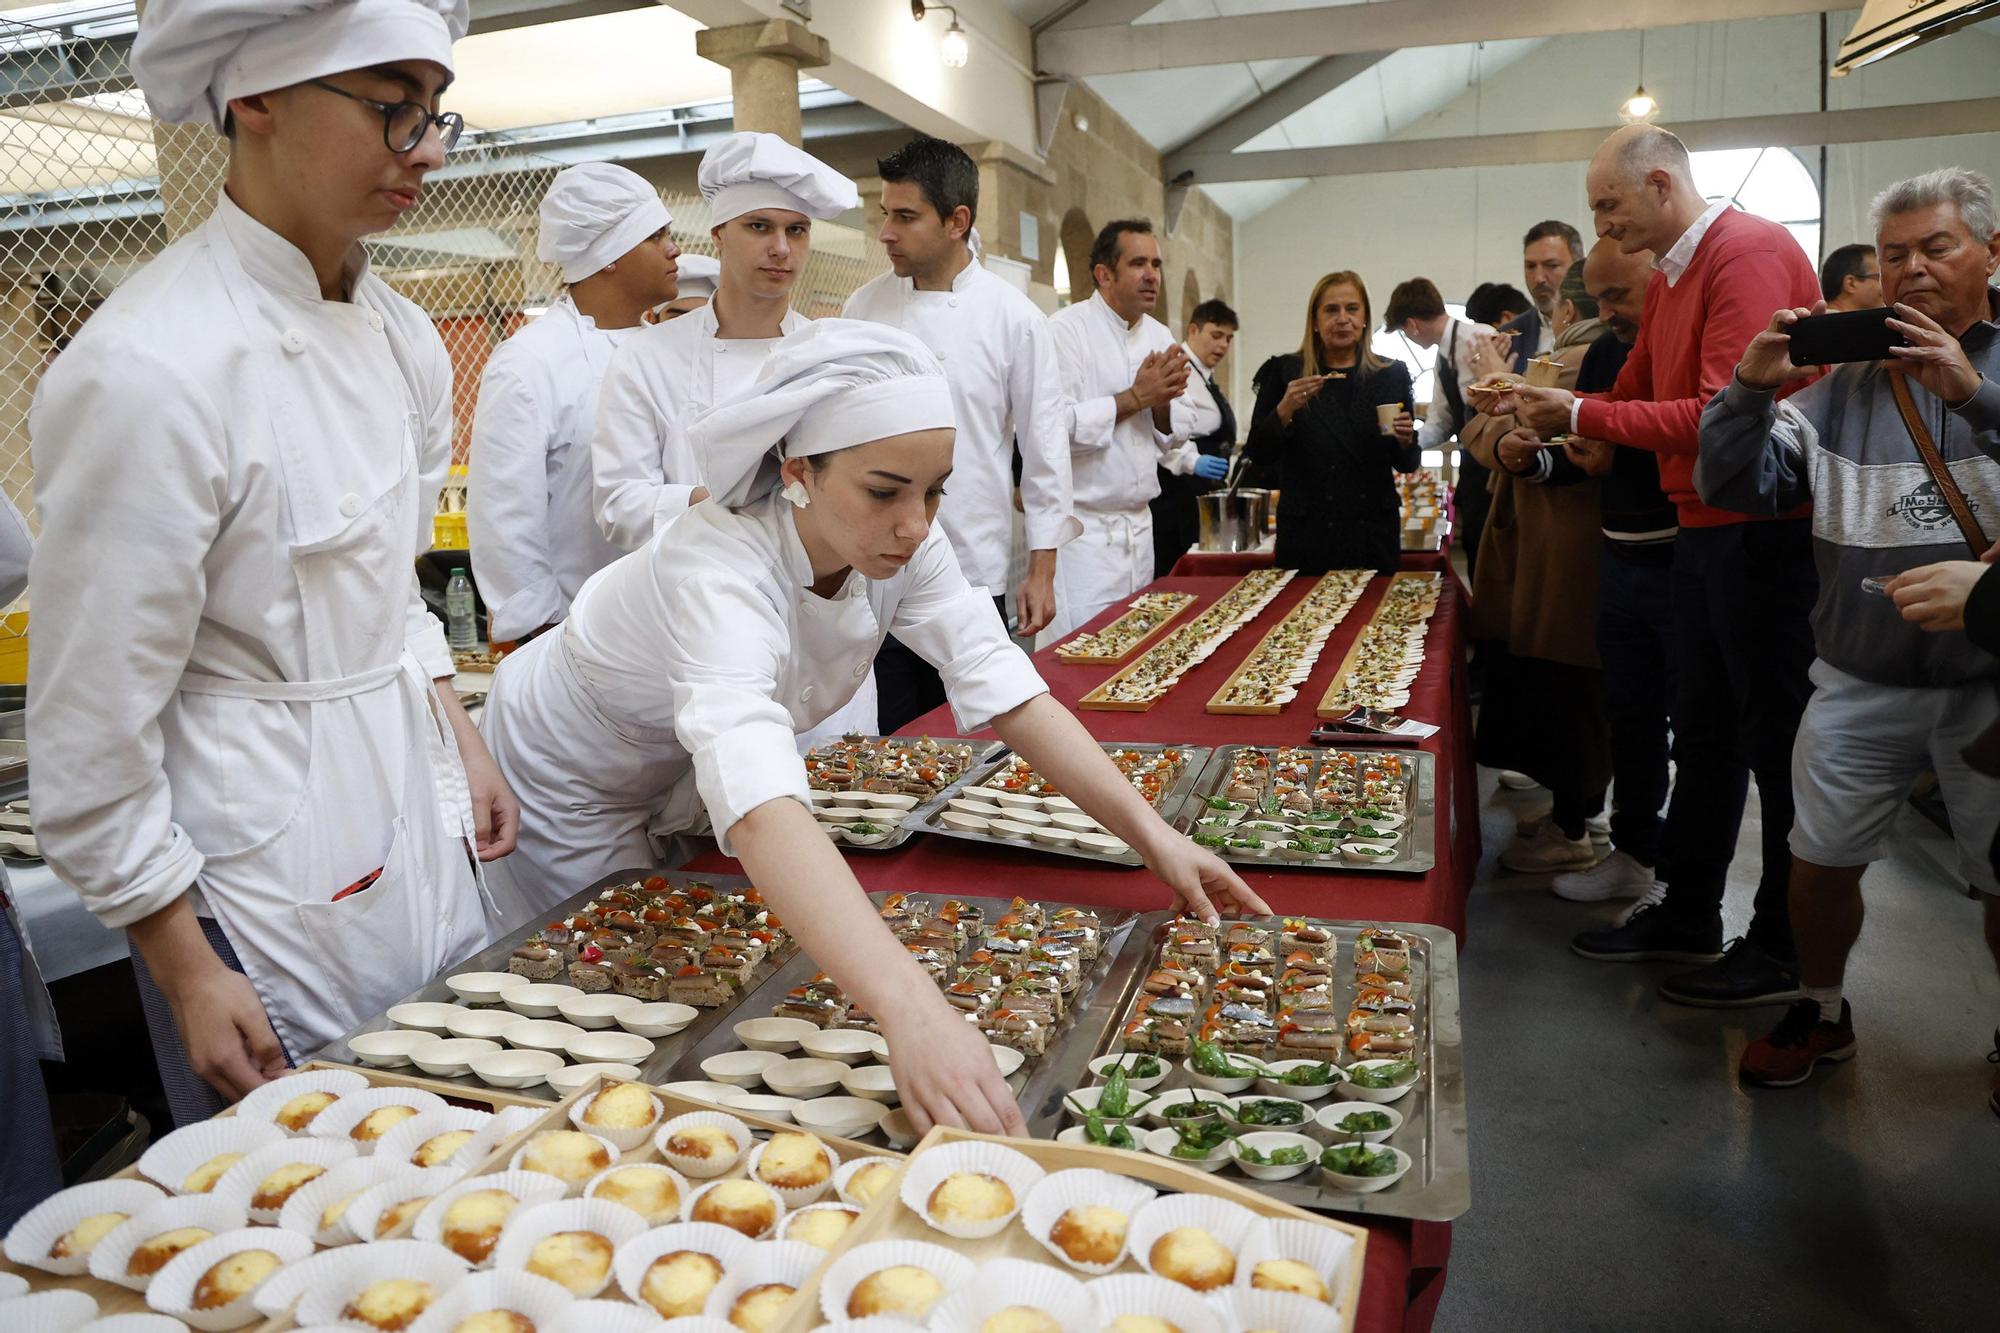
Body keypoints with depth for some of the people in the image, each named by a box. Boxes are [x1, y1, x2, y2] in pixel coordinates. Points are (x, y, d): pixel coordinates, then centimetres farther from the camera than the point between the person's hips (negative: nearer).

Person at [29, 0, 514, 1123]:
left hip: (418, 821, 7)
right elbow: (94, 726, -16)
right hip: (268, 878, -7)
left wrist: (461, 743, 9)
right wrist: (187, 973, -11)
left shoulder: (400, 334, 3)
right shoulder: (148, 372, -21)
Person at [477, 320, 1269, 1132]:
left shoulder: (901, 545, -23)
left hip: (670, 778, 6)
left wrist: (1153, 836, -32)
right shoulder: (721, 571, -44)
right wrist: (912, 1012, -71)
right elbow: (758, 807, -59)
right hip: (568, 782, -6)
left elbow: (1006, 691, -22)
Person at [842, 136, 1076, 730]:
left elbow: (1045, 446, -1)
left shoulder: (1015, 318, -4)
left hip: (974, 571, -2)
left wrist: (1042, 571, -1)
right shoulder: (865, 307, 4)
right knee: (891, 733, 9)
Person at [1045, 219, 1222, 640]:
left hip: (1139, 524, 7)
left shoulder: (1160, 337, 13)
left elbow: (1176, 431, 16)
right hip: (1083, 526, -7)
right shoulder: (1065, 330, -9)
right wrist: (1135, 397, -16)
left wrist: (1163, 404, -7)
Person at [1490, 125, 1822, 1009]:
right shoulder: (1668, 279, 15)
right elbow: (1631, 397, 18)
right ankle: (1688, 917, 28)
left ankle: (1787, 952, 13)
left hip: (1762, 529, -10)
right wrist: (1550, 408, 0)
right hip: (1703, 530, 10)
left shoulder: (1749, 256, -15)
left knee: (1777, 740, 0)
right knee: (1703, 734, 15)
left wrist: (1579, 416, -18)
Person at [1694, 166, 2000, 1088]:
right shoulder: (1843, 381, 5)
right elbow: (1732, 486, 0)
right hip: (1862, 682, 2)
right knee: (1821, 858, 9)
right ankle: (1820, 1012, 33)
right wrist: (1750, 389, -14)